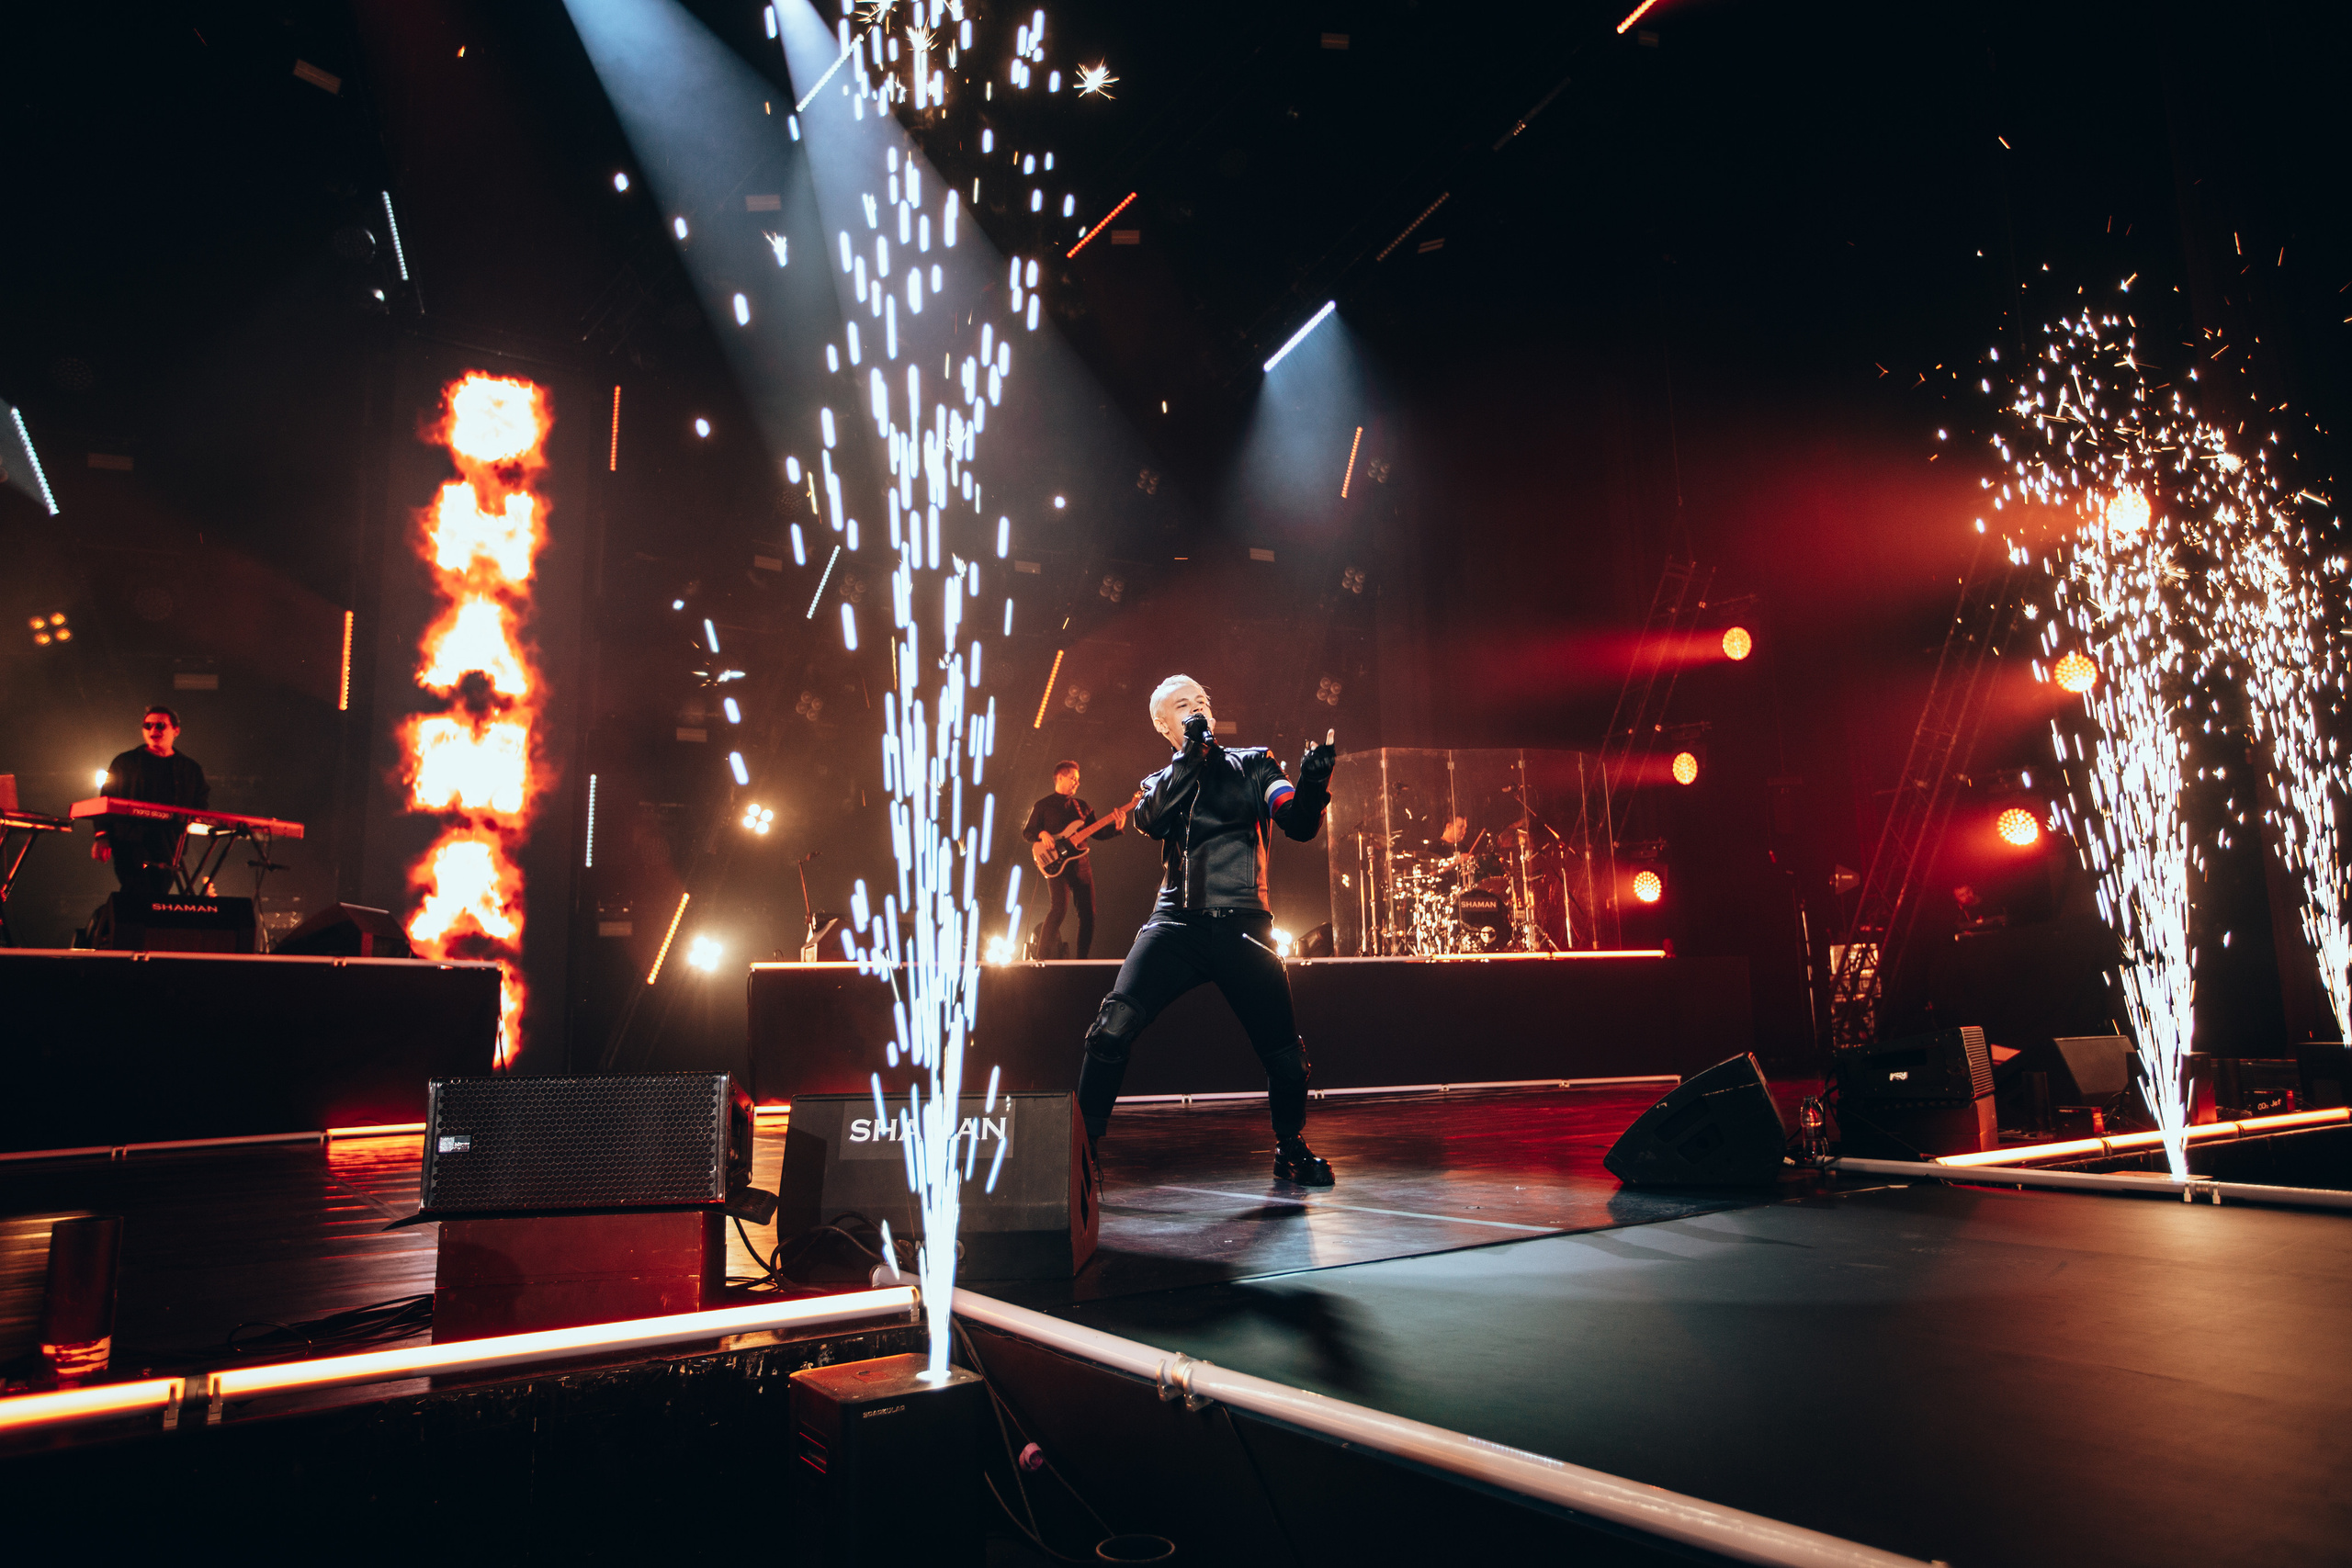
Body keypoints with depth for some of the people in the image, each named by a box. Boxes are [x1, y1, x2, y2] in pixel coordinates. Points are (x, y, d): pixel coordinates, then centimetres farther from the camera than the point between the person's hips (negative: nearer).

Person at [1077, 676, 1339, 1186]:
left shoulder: (1253, 765, 14)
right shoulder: (1162, 781, 18)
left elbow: (1299, 825, 0)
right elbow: (1150, 820, -5)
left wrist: (1311, 785, -21)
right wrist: (1191, 753, -9)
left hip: (1243, 925, 0)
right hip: (1176, 923, 1)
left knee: (1283, 1050, -1)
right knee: (1114, 1025, -18)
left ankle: (1291, 1150, 26)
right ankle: (1081, 1146, -5)